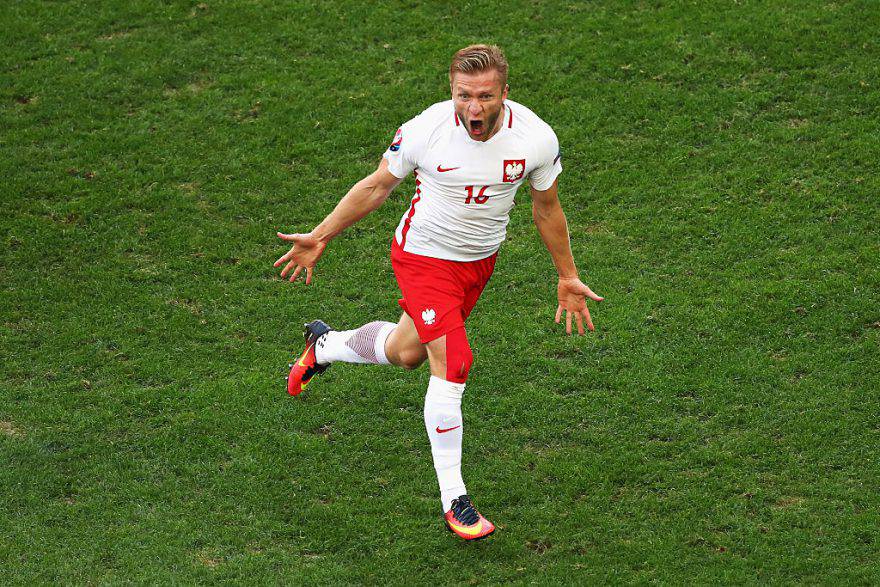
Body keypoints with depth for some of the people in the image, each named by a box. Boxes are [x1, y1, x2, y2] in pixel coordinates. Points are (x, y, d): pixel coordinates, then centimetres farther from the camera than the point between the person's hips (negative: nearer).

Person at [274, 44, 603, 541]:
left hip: (481, 260, 4)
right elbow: (376, 186, -6)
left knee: (405, 352, 20)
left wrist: (568, 278, 8)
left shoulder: (537, 138, -18)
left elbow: (547, 207, 0)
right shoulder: (424, 131, -24)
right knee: (452, 367, -16)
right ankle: (454, 500, -2)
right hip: (424, 257, -4)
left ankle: (325, 345, 52)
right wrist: (319, 238, -2)